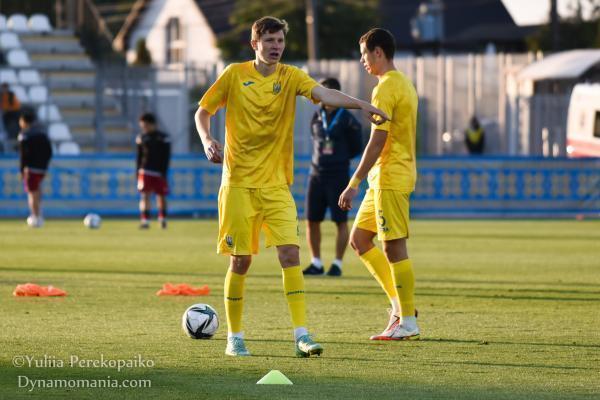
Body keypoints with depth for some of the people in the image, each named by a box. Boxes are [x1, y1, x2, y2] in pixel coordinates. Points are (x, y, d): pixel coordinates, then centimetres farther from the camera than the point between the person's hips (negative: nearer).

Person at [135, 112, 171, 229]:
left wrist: (164, 171, -9)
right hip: (145, 171, 1)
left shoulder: (163, 138, -1)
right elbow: (139, 156, 13)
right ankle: (145, 221, -12)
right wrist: (138, 171, 8)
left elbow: (166, 157, -2)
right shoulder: (141, 138, 8)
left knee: (161, 196, 6)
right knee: (145, 195, -10)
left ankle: (163, 219, 24)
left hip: (159, 172, -1)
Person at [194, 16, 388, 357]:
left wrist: (361, 104, -34)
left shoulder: (290, 77, 2)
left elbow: (324, 94, -16)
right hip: (239, 184, -1)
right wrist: (207, 141, -12)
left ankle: (302, 335, -14)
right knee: (240, 260, 1)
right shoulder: (235, 75, 0)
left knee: (290, 254, -12)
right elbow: (203, 112, 9)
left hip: (277, 185, 1)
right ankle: (235, 337, 16)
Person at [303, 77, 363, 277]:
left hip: (338, 176, -5)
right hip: (317, 175, 5)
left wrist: (338, 157, 3)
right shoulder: (316, 118, 9)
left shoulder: (347, 120, -5)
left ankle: (337, 264, 4)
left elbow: (356, 148, 1)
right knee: (311, 221, 3)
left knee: (340, 221, -3)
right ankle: (316, 263, 13)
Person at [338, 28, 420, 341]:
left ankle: (408, 323, -2)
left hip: (390, 178, -10)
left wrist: (355, 183, -20)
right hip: (384, 179, 10)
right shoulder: (404, 84, 16)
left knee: (394, 247, -6)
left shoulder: (386, 89, -15)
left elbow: (377, 141, -20)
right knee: (359, 239, 13)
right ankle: (399, 304, 13)